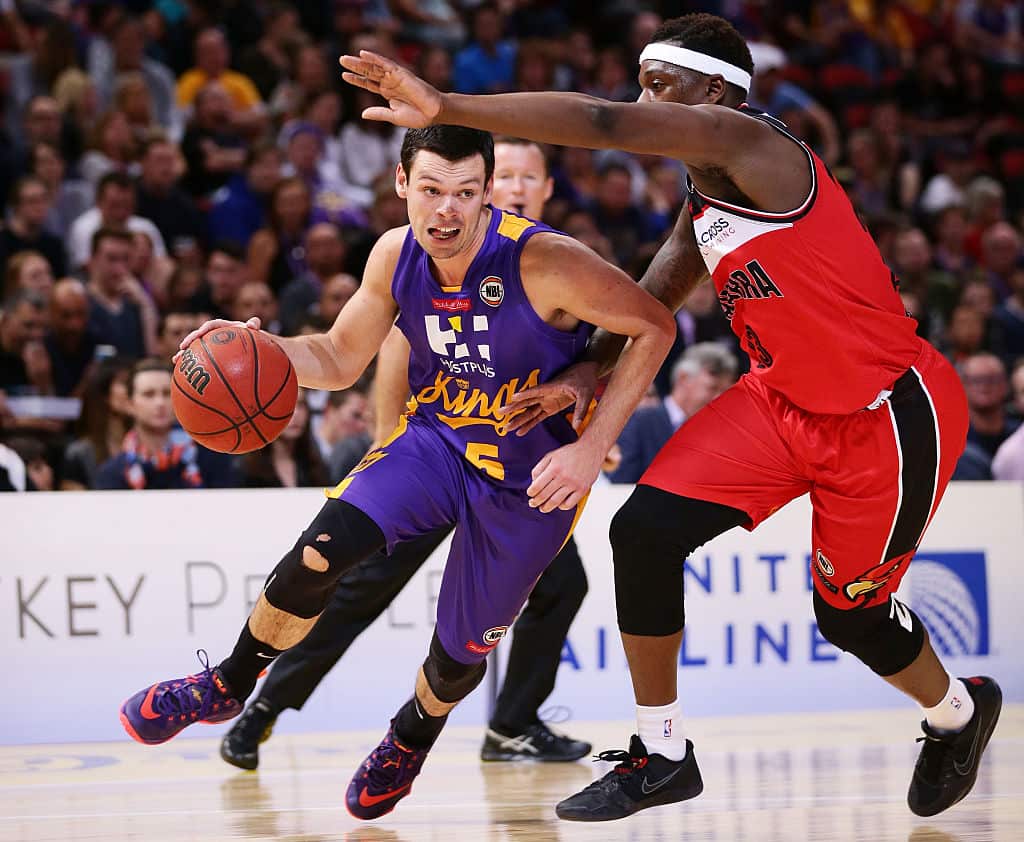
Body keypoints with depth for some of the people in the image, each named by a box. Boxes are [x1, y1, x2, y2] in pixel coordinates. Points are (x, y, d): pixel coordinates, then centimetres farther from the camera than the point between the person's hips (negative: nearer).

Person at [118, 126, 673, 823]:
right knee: (322, 551, -22)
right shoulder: (396, 256, -12)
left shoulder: (543, 262, -29)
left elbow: (655, 327, -20)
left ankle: (410, 740, 45)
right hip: (435, 441, 3)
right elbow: (340, 359, 3)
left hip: (529, 481, -3)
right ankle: (227, 686, 2)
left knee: (461, 651, 8)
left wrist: (594, 446, -24)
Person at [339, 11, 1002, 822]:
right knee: (646, 529, -10)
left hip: (890, 413, -8)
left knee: (849, 609, 8)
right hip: (786, 398, 8)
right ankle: (662, 756, 4)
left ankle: (959, 711, 42)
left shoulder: (753, 146, -24)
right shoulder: (703, 203, 4)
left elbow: (604, 123, -34)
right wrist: (587, 374, -2)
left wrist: (445, 106, -36)